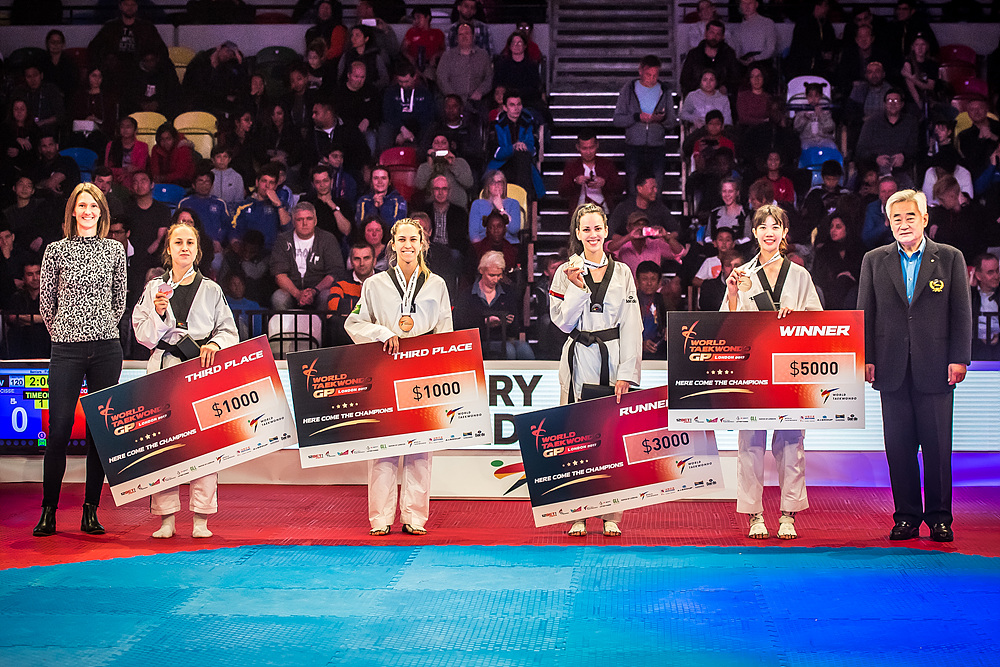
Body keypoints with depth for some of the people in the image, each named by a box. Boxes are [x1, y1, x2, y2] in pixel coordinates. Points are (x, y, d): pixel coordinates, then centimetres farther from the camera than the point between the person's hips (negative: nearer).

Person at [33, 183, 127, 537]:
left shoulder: (115, 249, 8)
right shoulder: (56, 250, 3)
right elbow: (46, 303, 9)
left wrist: (102, 330, 13)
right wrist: (64, 333, 11)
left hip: (106, 348, 2)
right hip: (67, 349, -2)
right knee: (59, 429, -4)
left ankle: (91, 511, 9)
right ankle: (48, 511, 5)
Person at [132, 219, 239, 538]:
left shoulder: (211, 290, 12)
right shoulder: (154, 288, 12)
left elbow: (229, 331, 10)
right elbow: (143, 335, 8)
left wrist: (214, 344, -10)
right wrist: (158, 314, -9)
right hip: (164, 370, 0)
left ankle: (201, 519, -3)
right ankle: (166, 518, -1)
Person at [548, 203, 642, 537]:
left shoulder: (622, 272, 9)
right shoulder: (566, 272, 6)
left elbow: (631, 326, 4)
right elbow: (563, 321, -1)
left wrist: (626, 372, -4)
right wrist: (578, 286, -12)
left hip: (615, 358, 1)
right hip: (580, 359, -1)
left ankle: (610, 515, 5)